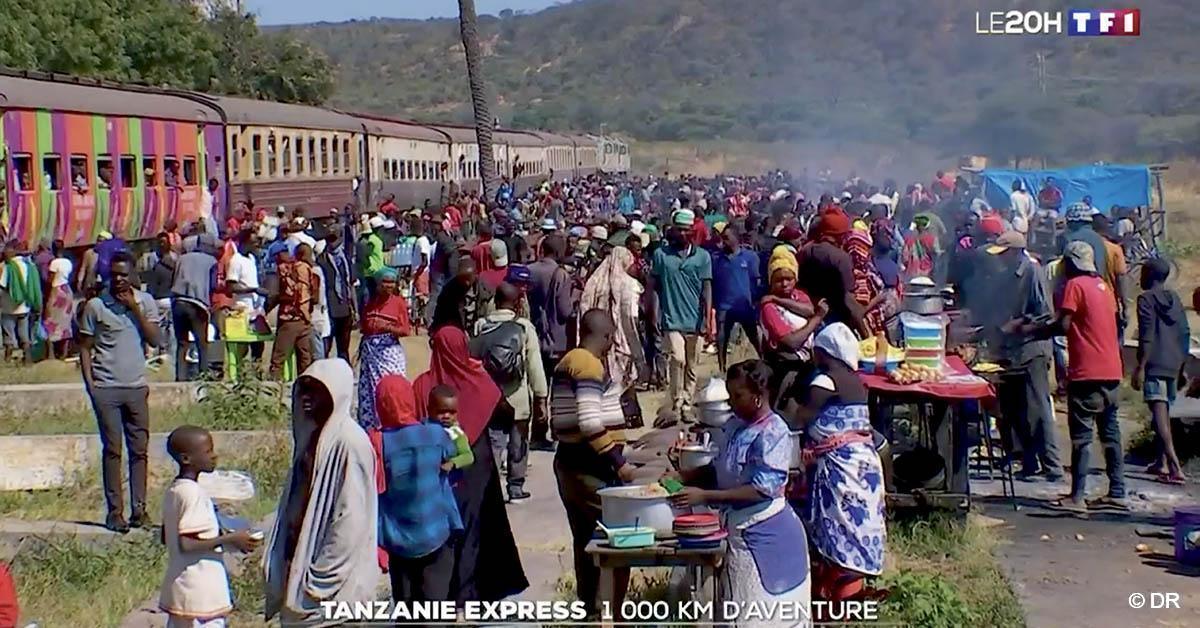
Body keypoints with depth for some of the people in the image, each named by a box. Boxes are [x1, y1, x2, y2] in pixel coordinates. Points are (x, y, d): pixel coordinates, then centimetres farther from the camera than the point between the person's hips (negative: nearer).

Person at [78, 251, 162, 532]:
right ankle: (114, 512, 3)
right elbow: (85, 348, 3)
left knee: (139, 449, 3)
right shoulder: (95, 305, 0)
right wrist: (90, 385, -5)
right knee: (111, 450, -1)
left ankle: (139, 509, 8)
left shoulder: (145, 301, 6)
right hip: (106, 388, -2)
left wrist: (135, 309, -9)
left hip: (137, 387, 2)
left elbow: (154, 340, -2)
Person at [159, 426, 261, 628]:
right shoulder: (193, 492, -18)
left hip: (180, 592, 10)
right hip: (200, 594, -9)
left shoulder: (174, 490, 10)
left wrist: (219, 534, 17)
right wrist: (230, 539, -18)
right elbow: (186, 544, -23)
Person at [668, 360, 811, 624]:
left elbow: (763, 489, -24)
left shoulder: (773, 433, -18)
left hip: (764, 535, -8)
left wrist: (704, 496, -27)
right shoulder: (735, 425, 6)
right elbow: (721, 469, 18)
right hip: (741, 530, 8)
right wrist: (684, 477, 1)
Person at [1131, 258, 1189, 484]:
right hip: (1173, 365, 8)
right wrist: (1182, 368, 24)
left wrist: (1140, 367, -13)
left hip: (1154, 364, -8)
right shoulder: (1175, 299, 17)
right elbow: (1185, 334, 18)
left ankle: (1175, 467, -23)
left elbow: (1146, 336, -12)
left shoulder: (1146, 298, -3)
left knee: (1159, 414, -13)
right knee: (1163, 412, 20)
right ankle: (1162, 462, 25)